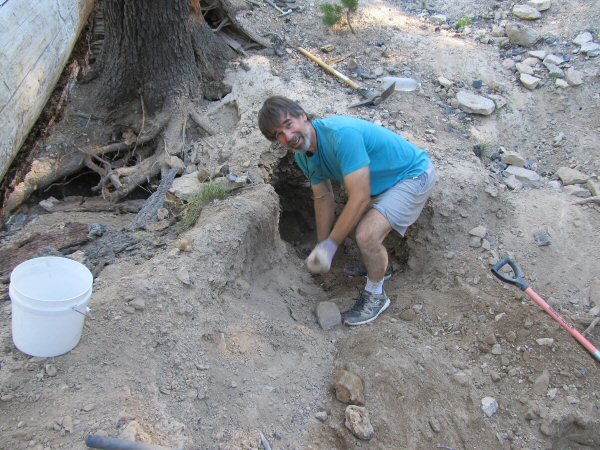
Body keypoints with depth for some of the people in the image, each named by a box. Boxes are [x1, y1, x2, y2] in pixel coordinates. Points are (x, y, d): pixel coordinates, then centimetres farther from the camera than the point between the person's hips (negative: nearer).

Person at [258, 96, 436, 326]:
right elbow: (324, 198, 5)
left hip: (415, 175, -9)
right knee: (348, 224, 14)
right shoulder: (303, 156, -6)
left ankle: (375, 295, 5)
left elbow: (360, 197, -33)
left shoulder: (342, 134, -35)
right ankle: (377, 265, 42)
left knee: (366, 235, -22)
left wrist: (331, 245, -25)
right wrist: (321, 247, 6)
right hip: (383, 180, 9)